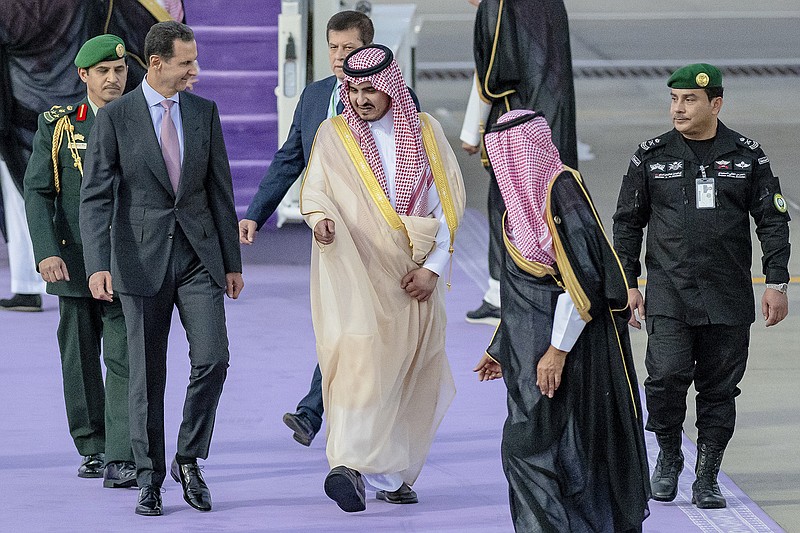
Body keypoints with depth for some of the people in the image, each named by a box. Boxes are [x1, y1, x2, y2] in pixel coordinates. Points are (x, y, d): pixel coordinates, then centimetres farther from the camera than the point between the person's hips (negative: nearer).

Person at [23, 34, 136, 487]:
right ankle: (93, 450, 20)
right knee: (81, 360, 8)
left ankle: (121, 460, -15)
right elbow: (38, 192, 0)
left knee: (124, 358, -11)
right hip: (74, 262, 2)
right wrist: (47, 252, -13)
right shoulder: (57, 124, 4)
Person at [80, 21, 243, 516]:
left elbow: (221, 190, 10)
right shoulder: (114, 117, -5)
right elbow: (95, 197, -9)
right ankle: (150, 479, 12)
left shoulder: (205, 112, 6)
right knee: (148, 375, 2)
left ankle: (188, 460, 8)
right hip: (143, 259, -2)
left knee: (212, 359, -11)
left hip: (199, 255, 2)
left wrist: (233, 262, 9)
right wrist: (98, 265, -20)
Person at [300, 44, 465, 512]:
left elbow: (447, 205, 4)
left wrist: (433, 267, -5)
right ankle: (350, 465, -29)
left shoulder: (425, 132, 7)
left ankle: (395, 474, 18)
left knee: (414, 378, 6)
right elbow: (316, 190, -4)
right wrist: (321, 217, -28)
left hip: (411, 276, 3)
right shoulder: (334, 135, 5)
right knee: (360, 353, -21)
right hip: (354, 270, -2)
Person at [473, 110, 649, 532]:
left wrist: (558, 350, -21)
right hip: (533, 348, 9)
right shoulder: (528, 198, 12)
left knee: (531, 448, -8)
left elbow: (582, 279, -21)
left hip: (568, 347, -9)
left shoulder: (562, 190, -16)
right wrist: (501, 349, 22)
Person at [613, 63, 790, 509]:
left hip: (729, 300, 1)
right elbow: (628, 222, 11)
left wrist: (777, 284, 0)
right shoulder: (652, 157, 5)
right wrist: (628, 284, 5)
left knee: (719, 390, 2)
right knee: (667, 376, -15)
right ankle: (669, 457, 9)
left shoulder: (747, 156, 4)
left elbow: (773, 221, 7)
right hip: (669, 293, -1)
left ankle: (707, 480, 13)